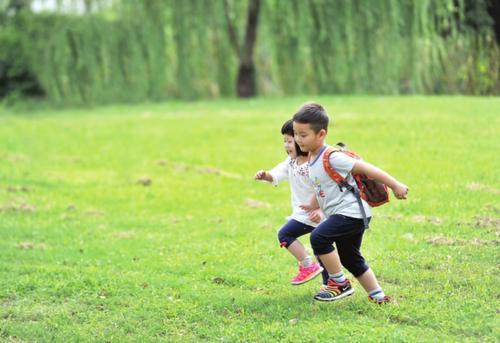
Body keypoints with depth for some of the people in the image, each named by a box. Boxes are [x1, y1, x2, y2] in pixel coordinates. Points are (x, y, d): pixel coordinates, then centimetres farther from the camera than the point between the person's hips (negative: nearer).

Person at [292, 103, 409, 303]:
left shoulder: (332, 158, -20)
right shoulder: (312, 160, 8)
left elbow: (366, 169, -19)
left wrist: (395, 186, -18)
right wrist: (313, 205, 11)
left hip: (351, 211, -10)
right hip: (340, 214, 10)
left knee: (319, 237, -25)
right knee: (351, 259, 18)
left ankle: (339, 284, -11)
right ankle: (378, 296, 29)